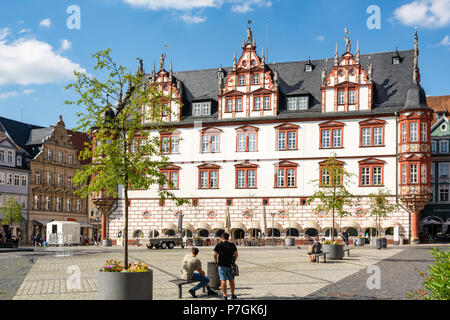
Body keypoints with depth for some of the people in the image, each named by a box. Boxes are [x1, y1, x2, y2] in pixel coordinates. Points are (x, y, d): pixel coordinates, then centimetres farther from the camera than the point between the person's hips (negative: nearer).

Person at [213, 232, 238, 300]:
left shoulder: (219, 245, -2)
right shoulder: (232, 245, 5)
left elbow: (215, 254, -8)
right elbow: (236, 254, 4)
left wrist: (216, 262, 4)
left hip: (222, 265, -2)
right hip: (230, 265, 2)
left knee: (223, 280, -1)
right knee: (231, 280, 13)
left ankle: (224, 296, -3)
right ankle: (233, 295, 20)